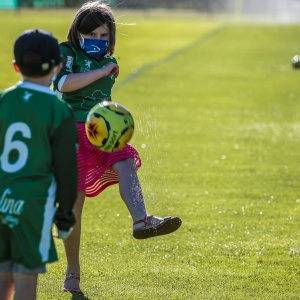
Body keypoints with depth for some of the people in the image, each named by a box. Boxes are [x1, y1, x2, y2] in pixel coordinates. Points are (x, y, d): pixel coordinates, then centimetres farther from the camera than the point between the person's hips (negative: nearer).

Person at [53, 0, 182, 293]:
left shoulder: (109, 62, 16)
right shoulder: (67, 52, -3)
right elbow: (63, 83, -22)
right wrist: (103, 71, -17)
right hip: (73, 131, -5)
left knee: (125, 163, -28)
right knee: (74, 202, -1)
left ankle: (141, 221, -51)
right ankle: (72, 272, 12)